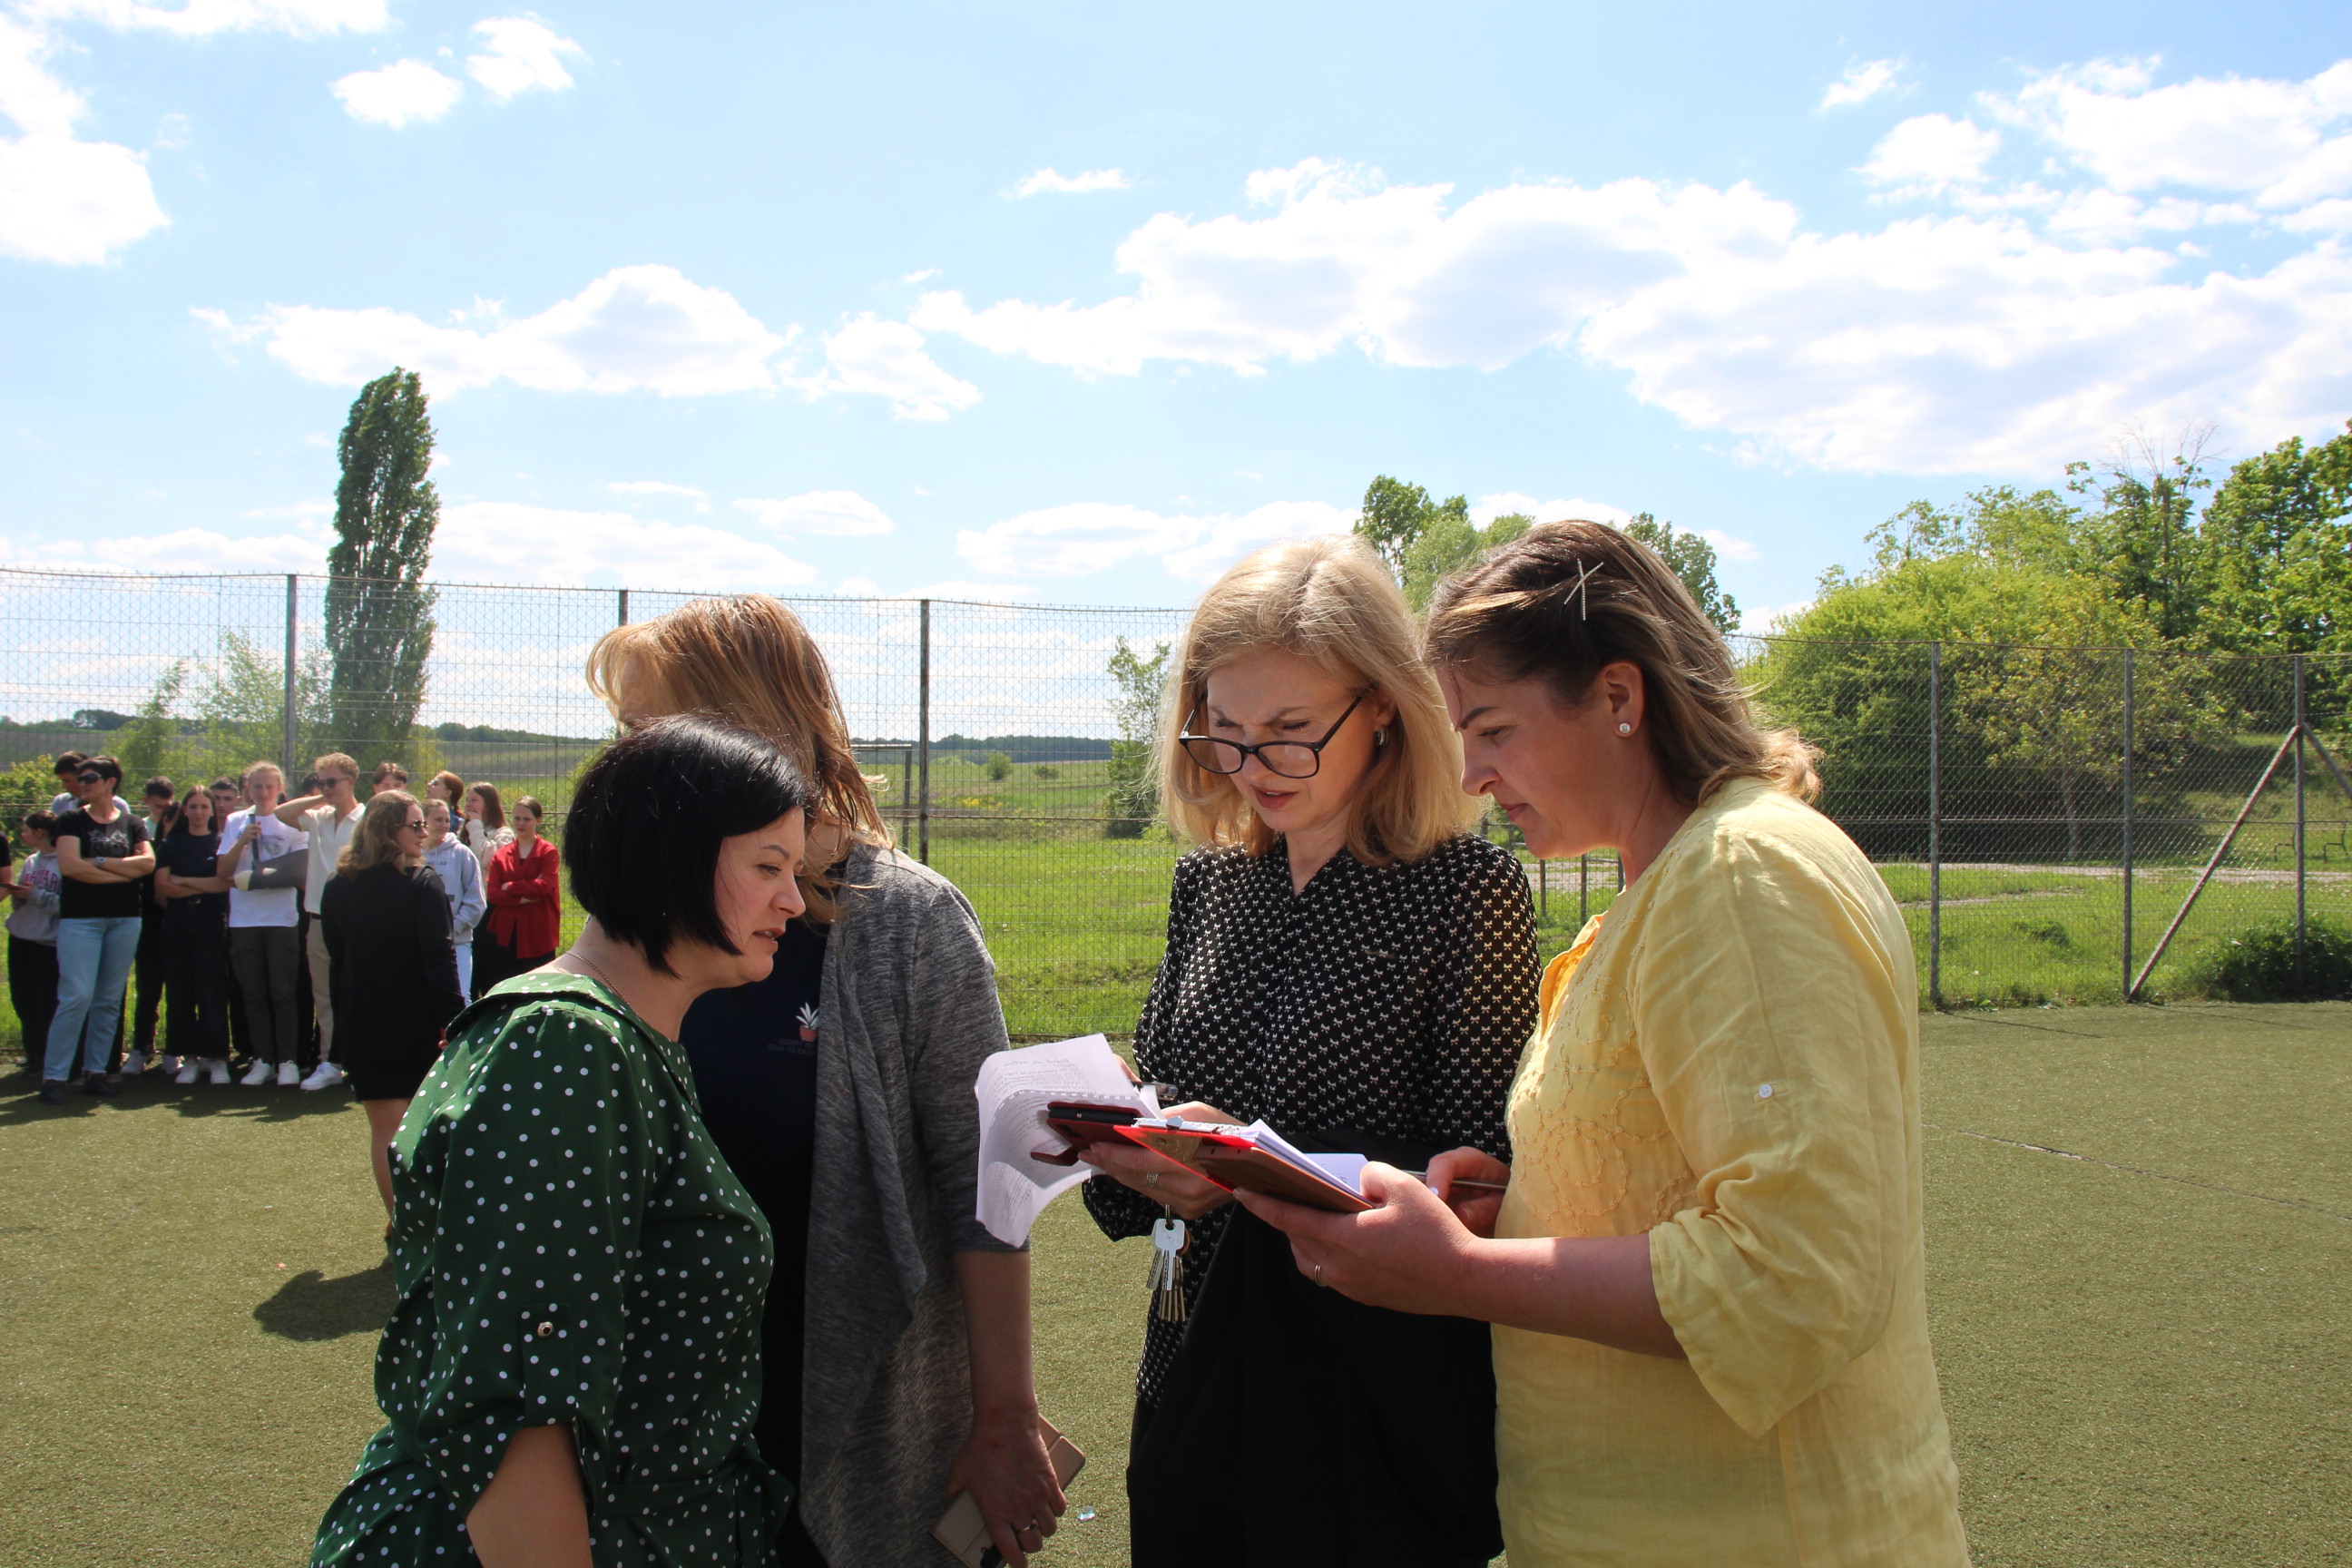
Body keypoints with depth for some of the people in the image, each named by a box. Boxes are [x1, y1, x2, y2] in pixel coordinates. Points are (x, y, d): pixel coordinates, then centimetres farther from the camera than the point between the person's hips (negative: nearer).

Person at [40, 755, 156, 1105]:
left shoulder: (132, 824, 10)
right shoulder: (72, 820, 3)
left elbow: (148, 862, -5)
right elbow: (69, 865, -11)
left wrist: (99, 862, -10)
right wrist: (123, 872, -7)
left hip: (124, 919, 3)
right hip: (80, 918, -3)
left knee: (109, 1000, 5)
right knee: (77, 996, -11)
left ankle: (95, 1072, 13)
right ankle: (54, 1075, -4)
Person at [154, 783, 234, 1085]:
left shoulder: (221, 843, 6)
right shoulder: (170, 844, 11)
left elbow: (224, 882, -7)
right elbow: (162, 887, 0)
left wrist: (183, 881, -3)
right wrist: (203, 887, -6)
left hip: (212, 922, -2)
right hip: (178, 923, 3)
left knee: (212, 992, -5)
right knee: (181, 992, 2)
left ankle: (217, 1058, 0)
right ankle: (189, 1058, 8)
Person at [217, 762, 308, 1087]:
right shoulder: (235, 822, 11)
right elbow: (223, 871, 5)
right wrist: (242, 841, -9)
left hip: (282, 917, -3)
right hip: (244, 919, 3)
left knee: (282, 992, -4)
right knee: (254, 993, 6)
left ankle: (287, 1060, 2)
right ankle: (262, 1060, 13)